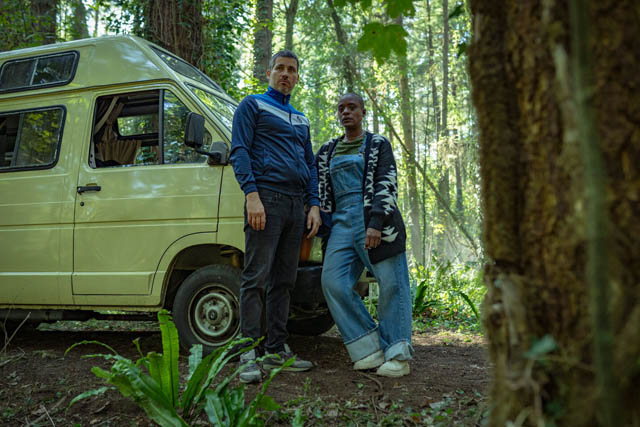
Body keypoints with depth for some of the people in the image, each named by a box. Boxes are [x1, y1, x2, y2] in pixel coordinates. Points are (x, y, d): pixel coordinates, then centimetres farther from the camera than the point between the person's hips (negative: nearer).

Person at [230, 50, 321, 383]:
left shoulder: (300, 120, 27)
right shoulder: (252, 105, 8)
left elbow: (310, 165, 25)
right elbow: (239, 152, -3)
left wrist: (314, 205, 11)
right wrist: (252, 195, -17)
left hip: (296, 205, 7)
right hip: (266, 198, -6)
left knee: (283, 281, 7)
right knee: (256, 278, -10)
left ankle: (276, 350, 14)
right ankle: (249, 356, -6)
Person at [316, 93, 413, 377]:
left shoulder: (378, 145, 9)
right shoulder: (327, 151, 22)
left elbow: (387, 185, -3)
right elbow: (320, 190, 27)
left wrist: (376, 223, -15)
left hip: (373, 219, -4)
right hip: (342, 222, 5)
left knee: (391, 284, -6)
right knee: (333, 282, -9)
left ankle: (397, 356, 3)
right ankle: (370, 350, -2)